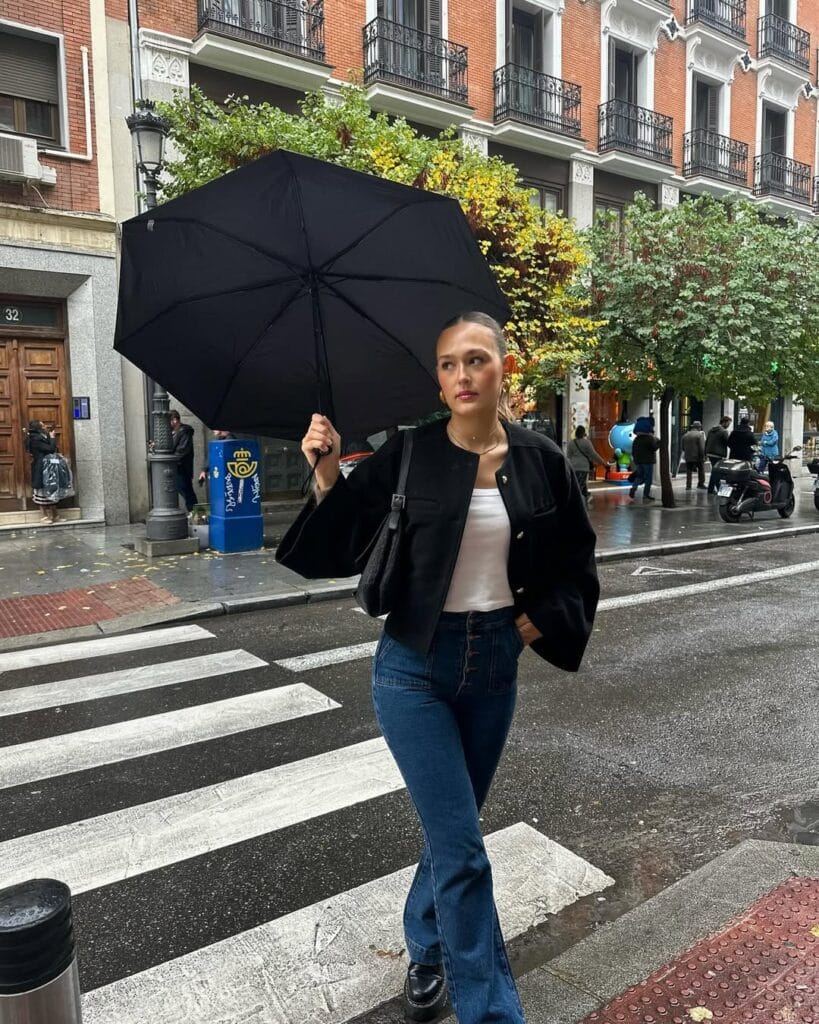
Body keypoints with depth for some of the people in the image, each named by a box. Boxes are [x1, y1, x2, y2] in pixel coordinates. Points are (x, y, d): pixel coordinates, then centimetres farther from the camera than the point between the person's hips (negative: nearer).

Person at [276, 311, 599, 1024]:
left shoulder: (541, 460, -2)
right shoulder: (408, 453, -8)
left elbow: (577, 564, 9)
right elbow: (348, 549, -8)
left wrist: (537, 623, -2)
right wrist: (329, 475, -21)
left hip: (496, 664, 3)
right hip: (416, 664, -3)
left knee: (453, 828, 20)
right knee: (463, 850, -1)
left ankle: (427, 949, 46)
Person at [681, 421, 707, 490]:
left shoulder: (685, 435, 7)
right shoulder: (700, 434, -9)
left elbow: (683, 447, 11)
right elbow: (702, 448, -14)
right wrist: (702, 457, -8)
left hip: (688, 457, 4)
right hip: (698, 457, -4)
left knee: (689, 472, 8)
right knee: (701, 471, 12)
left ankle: (688, 486, 5)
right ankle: (701, 484, 14)